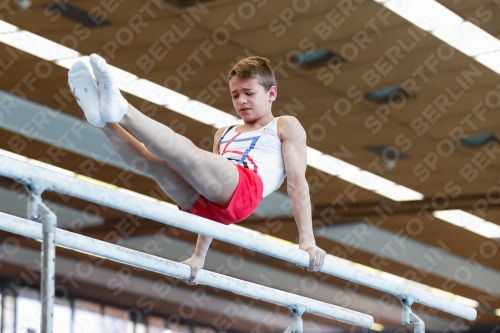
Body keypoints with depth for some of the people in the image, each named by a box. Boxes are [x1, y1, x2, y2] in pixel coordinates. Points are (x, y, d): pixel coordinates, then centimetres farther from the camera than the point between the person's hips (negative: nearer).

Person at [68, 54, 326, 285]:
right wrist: (199, 255, 22)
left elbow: (297, 182, 9)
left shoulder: (285, 126, 22)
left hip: (245, 191, -7)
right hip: (200, 201, 7)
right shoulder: (225, 135, 38)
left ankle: (119, 109, -43)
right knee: (150, 160, -14)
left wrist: (307, 240, -3)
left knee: (188, 152, -30)